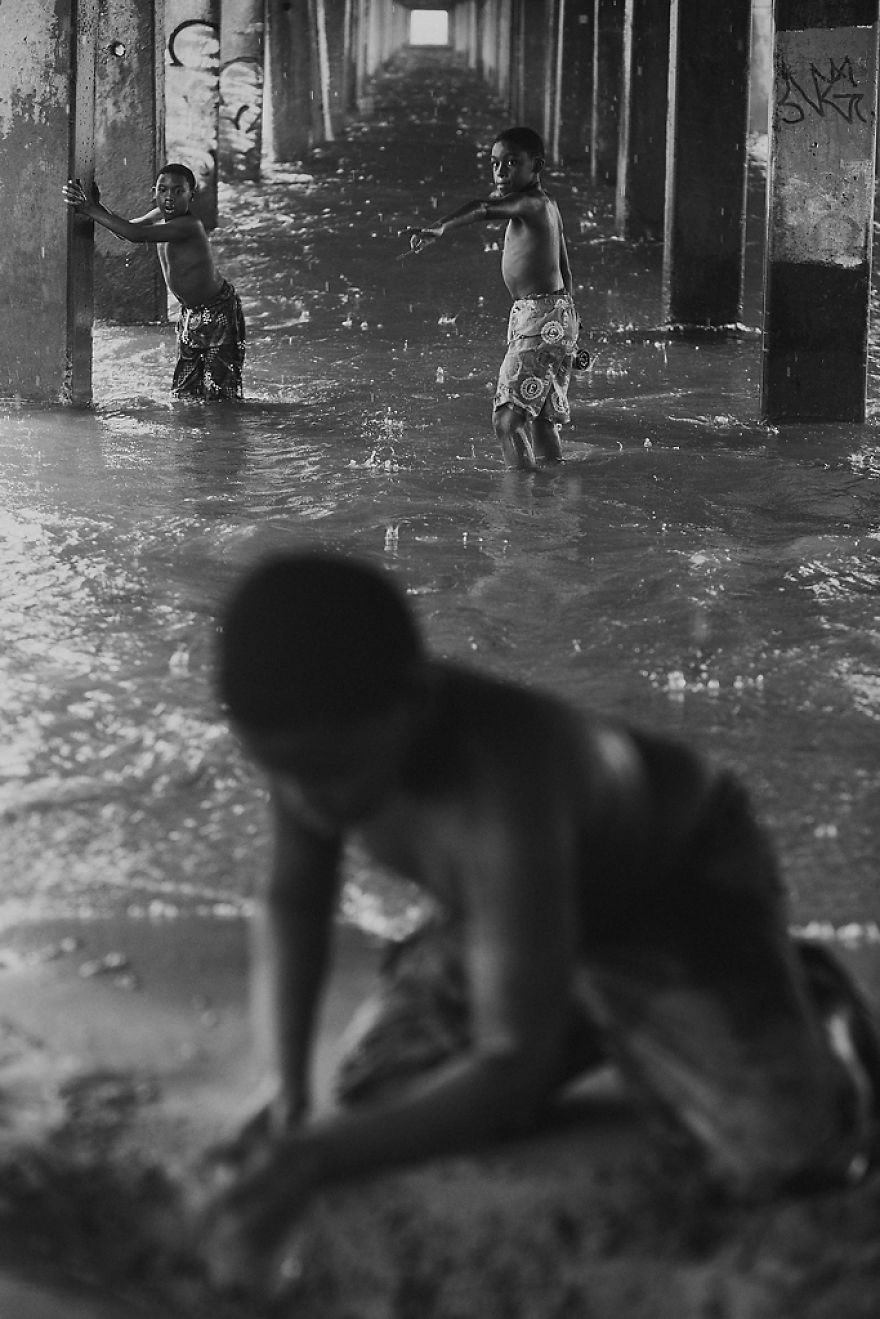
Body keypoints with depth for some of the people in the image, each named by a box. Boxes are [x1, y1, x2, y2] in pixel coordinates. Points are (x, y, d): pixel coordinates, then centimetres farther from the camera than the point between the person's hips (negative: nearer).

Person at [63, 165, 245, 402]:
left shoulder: (189, 226, -30)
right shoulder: (160, 216, -2)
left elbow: (136, 235, -39)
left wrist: (91, 209, -38)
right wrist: (95, 205, -10)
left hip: (219, 313, -9)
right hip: (190, 313, 9)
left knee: (218, 392, -10)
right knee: (184, 392, 12)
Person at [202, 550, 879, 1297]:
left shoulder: (502, 789, -45)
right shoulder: (324, 736, -24)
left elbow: (512, 1063, -42)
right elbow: (294, 904, -5)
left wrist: (310, 1164, -46)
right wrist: (290, 1096, -15)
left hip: (683, 887, -6)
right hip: (515, 904, 6)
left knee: (777, 1153, -23)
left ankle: (814, 1014, 11)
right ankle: (592, 1030, 23)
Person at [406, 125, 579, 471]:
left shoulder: (531, 203, -15)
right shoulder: (547, 207, 17)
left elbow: (485, 209, -35)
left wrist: (440, 228, -48)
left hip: (541, 319, -11)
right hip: (557, 312, 11)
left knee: (507, 419, -17)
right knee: (540, 420, 18)